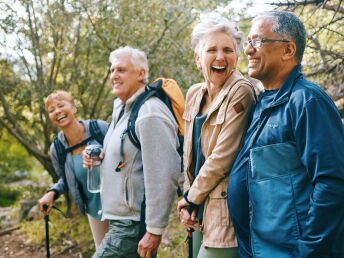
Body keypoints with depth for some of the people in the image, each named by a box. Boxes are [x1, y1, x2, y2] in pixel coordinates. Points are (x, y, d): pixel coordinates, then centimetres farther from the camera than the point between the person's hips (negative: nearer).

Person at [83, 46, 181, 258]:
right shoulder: (122, 109, 12)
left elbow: (164, 176, -23)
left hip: (132, 225, -9)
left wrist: (155, 230, -22)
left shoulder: (149, 114, -18)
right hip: (121, 220, 10)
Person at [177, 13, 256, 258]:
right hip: (200, 212, 7)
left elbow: (222, 157, -18)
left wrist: (190, 199, -7)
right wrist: (189, 200, 3)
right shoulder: (194, 94, 7)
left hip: (224, 212, -7)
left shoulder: (241, 93, -15)